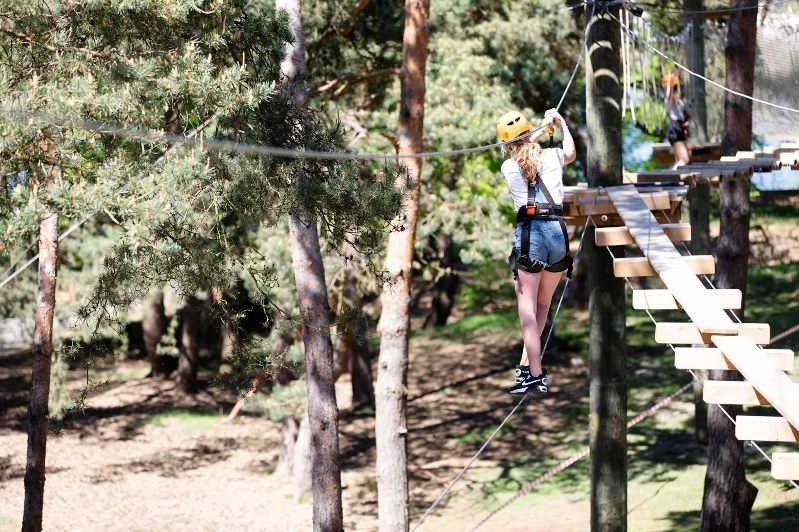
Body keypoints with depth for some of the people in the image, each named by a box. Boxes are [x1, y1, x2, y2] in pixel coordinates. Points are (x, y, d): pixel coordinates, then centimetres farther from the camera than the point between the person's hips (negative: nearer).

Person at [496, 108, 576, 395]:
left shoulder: (509, 167, 3)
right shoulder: (552, 156, 6)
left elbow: (523, 152, 29)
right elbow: (571, 153, 32)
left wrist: (542, 128, 38)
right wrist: (561, 124, 42)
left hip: (529, 232, -3)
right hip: (558, 231, 3)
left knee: (527, 305, -3)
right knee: (543, 303, 18)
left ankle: (536, 375, -11)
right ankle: (527, 363, 20)